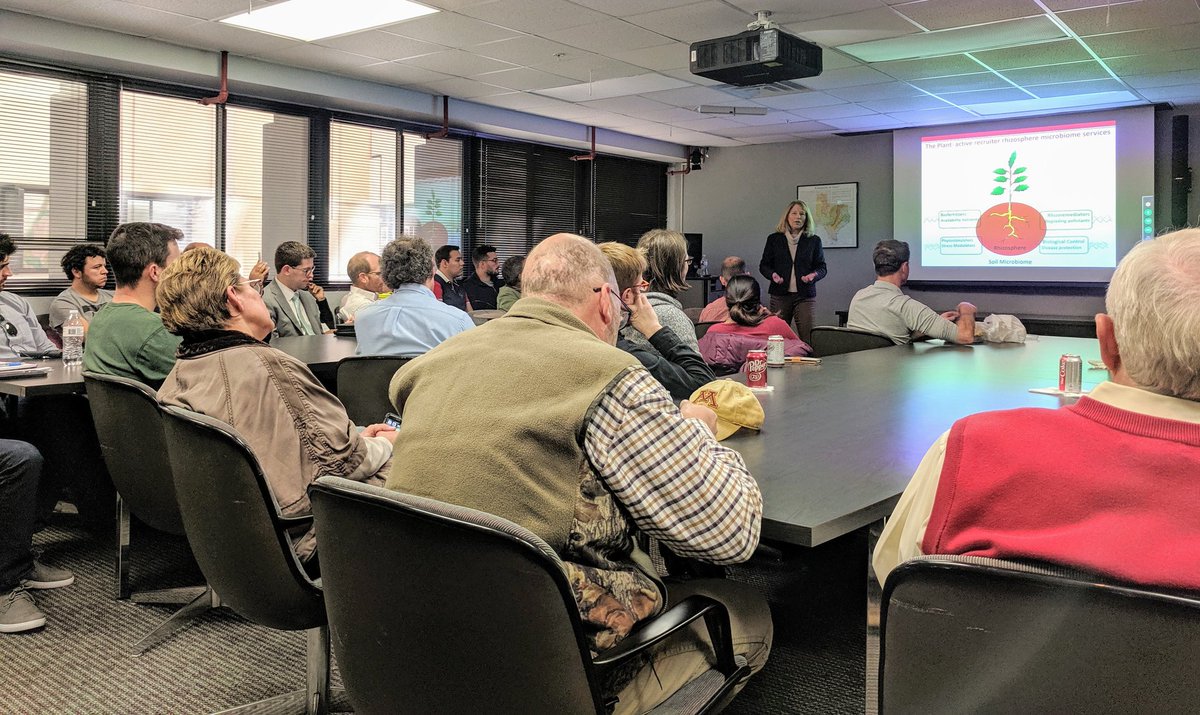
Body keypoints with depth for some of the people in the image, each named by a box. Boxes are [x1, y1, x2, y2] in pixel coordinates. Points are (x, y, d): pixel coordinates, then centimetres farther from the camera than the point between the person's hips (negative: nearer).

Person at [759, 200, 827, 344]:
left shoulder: (814, 240, 8)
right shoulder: (774, 239, 9)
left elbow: (822, 267, 10)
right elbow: (764, 265, 11)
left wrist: (814, 275, -13)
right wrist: (772, 274, -10)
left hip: (805, 295, 0)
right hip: (780, 294, 1)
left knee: (808, 337, -10)